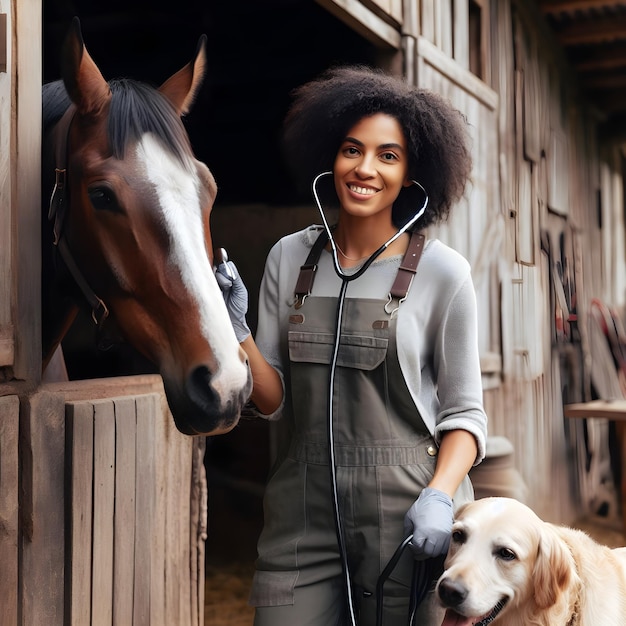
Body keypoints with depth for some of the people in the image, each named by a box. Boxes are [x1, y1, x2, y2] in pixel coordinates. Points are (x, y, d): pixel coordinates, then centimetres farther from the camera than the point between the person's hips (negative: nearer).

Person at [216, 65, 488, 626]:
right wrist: (235, 329, -10)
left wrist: (440, 495, -17)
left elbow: (464, 414, -1)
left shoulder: (443, 273, -5)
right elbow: (273, 400, 6)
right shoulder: (289, 258, 4)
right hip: (302, 511, 3)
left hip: (407, 515, -2)